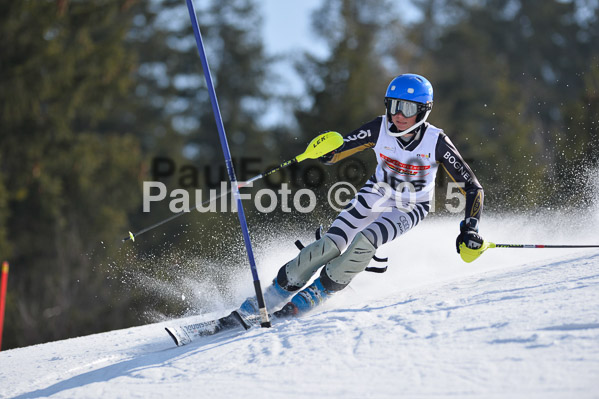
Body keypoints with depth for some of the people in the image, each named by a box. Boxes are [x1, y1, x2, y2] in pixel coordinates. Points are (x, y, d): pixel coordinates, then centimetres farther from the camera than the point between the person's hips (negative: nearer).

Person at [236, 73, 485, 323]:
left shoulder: (437, 143, -26)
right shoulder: (380, 129, -20)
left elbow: (472, 188, -19)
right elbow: (334, 154, -16)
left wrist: (469, 229, -29)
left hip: (409, 209, -2)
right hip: (375, 194, 2)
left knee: (363, 243, -29)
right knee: (331, 244, -16)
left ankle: (312, 296, -12)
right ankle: (275, 293, -4)